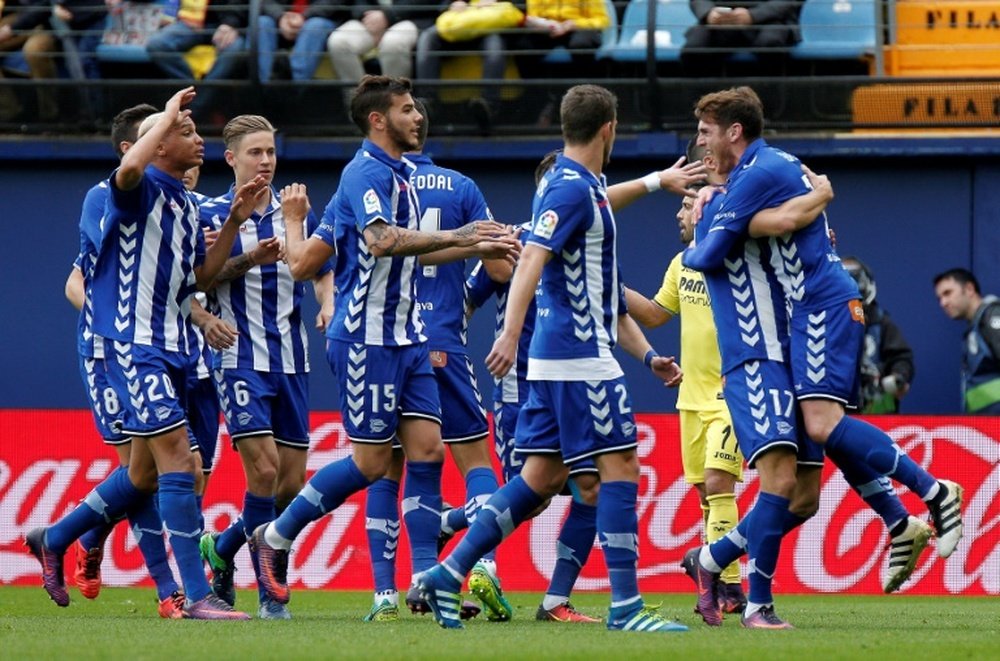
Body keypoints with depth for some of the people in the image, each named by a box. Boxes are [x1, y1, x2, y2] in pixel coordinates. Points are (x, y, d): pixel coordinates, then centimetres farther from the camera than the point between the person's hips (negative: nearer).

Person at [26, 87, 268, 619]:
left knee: (144, 472, 16)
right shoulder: (143, 189, -10)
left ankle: (53, 540, 34)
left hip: (170, 348, 9)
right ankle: (196, 595, -18)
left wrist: (235, 220, 11)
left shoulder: (185, 203, 16)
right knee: (176, 455, -16)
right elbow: (129, 167, -36)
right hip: (133, 342, -9)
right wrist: (169, 114, -22)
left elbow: (199, 276, 21)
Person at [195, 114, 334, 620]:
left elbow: (322, 272, 17)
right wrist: (248, 260, -20)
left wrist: (329, 305, -4)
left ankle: (222, 547, 26)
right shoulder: (211, 214, -2)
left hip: (291, 360, 5)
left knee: (291, 481, 3)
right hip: (241, 356, -5)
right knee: (264, 467, -15)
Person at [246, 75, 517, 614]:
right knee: (371, 462, -4)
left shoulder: (394, 175, 17)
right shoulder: (366, 173, -12)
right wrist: (455, 237, -34)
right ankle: (275, 538, 12)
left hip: (405, 338, 9)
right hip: (367, 339, -9)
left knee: (427, 450, 0)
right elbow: (382, 240, -31)